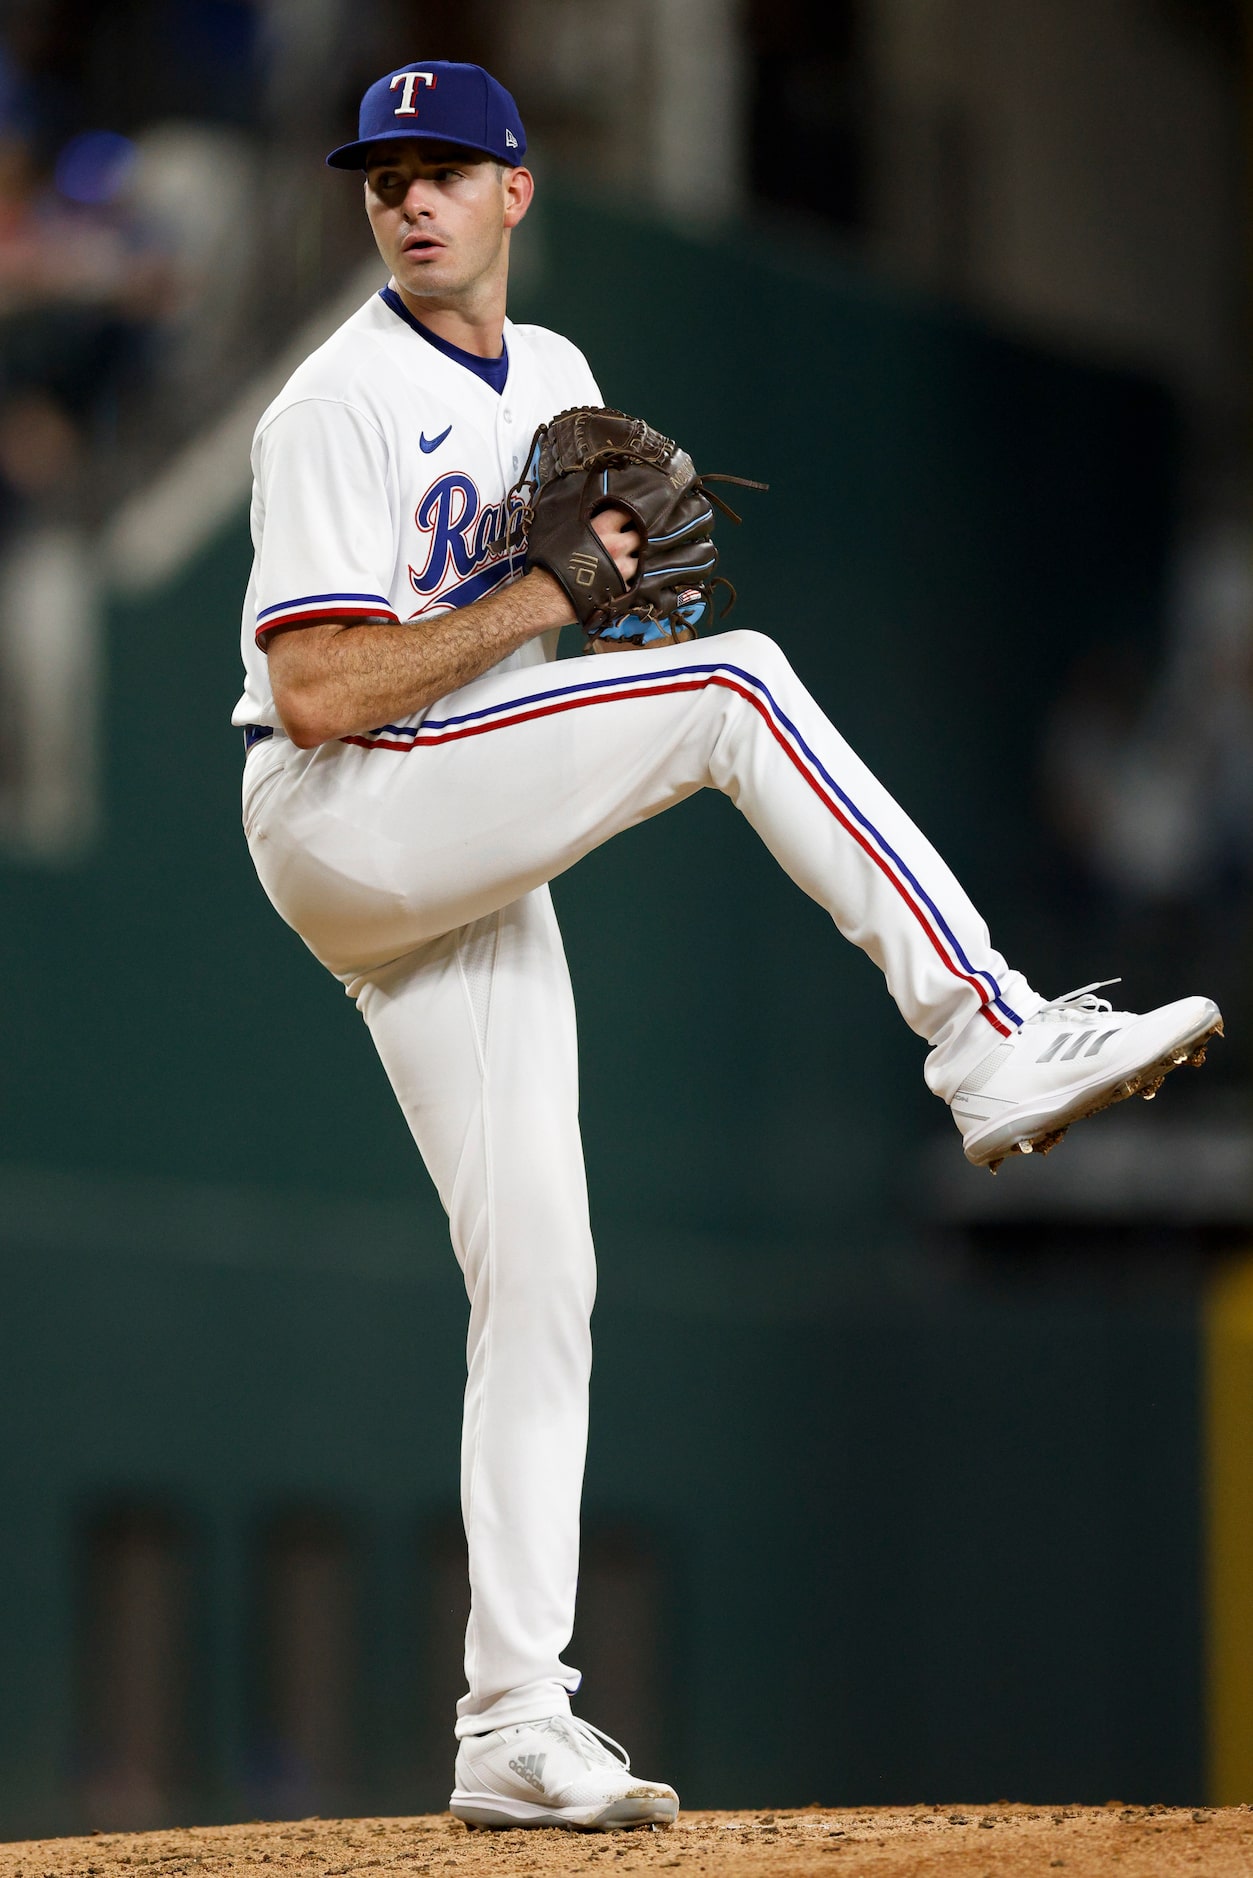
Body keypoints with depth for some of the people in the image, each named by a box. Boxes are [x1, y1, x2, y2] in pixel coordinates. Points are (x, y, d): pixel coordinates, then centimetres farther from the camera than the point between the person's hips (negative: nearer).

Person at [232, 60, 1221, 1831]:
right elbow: (318, 693, -20)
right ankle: (991, 1038, -24)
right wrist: (537, 597, -17)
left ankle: (514, 1730, 3)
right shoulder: (344, 406, -11)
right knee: (736, 685, -22)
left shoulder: (556, 377, 14)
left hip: (478, 877, 8)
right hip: (339, 829, -8)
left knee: (537, 1281, 2)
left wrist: (640, 544, 3)